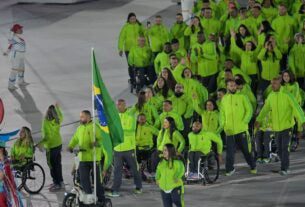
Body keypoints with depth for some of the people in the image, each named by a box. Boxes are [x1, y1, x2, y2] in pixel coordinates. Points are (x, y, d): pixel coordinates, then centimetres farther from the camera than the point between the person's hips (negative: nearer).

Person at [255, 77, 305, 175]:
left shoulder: (287, 95, -13)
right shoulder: (271, 96, 5)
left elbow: (297, 108, -18)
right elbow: (265, 109, 17)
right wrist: (259, 120, 13)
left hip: (287, 127, -6)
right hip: (276, 127, 6)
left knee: (285, 148, -11)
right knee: (279, 149, 10)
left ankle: (284, 169, -7)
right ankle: (285, 166, 26)